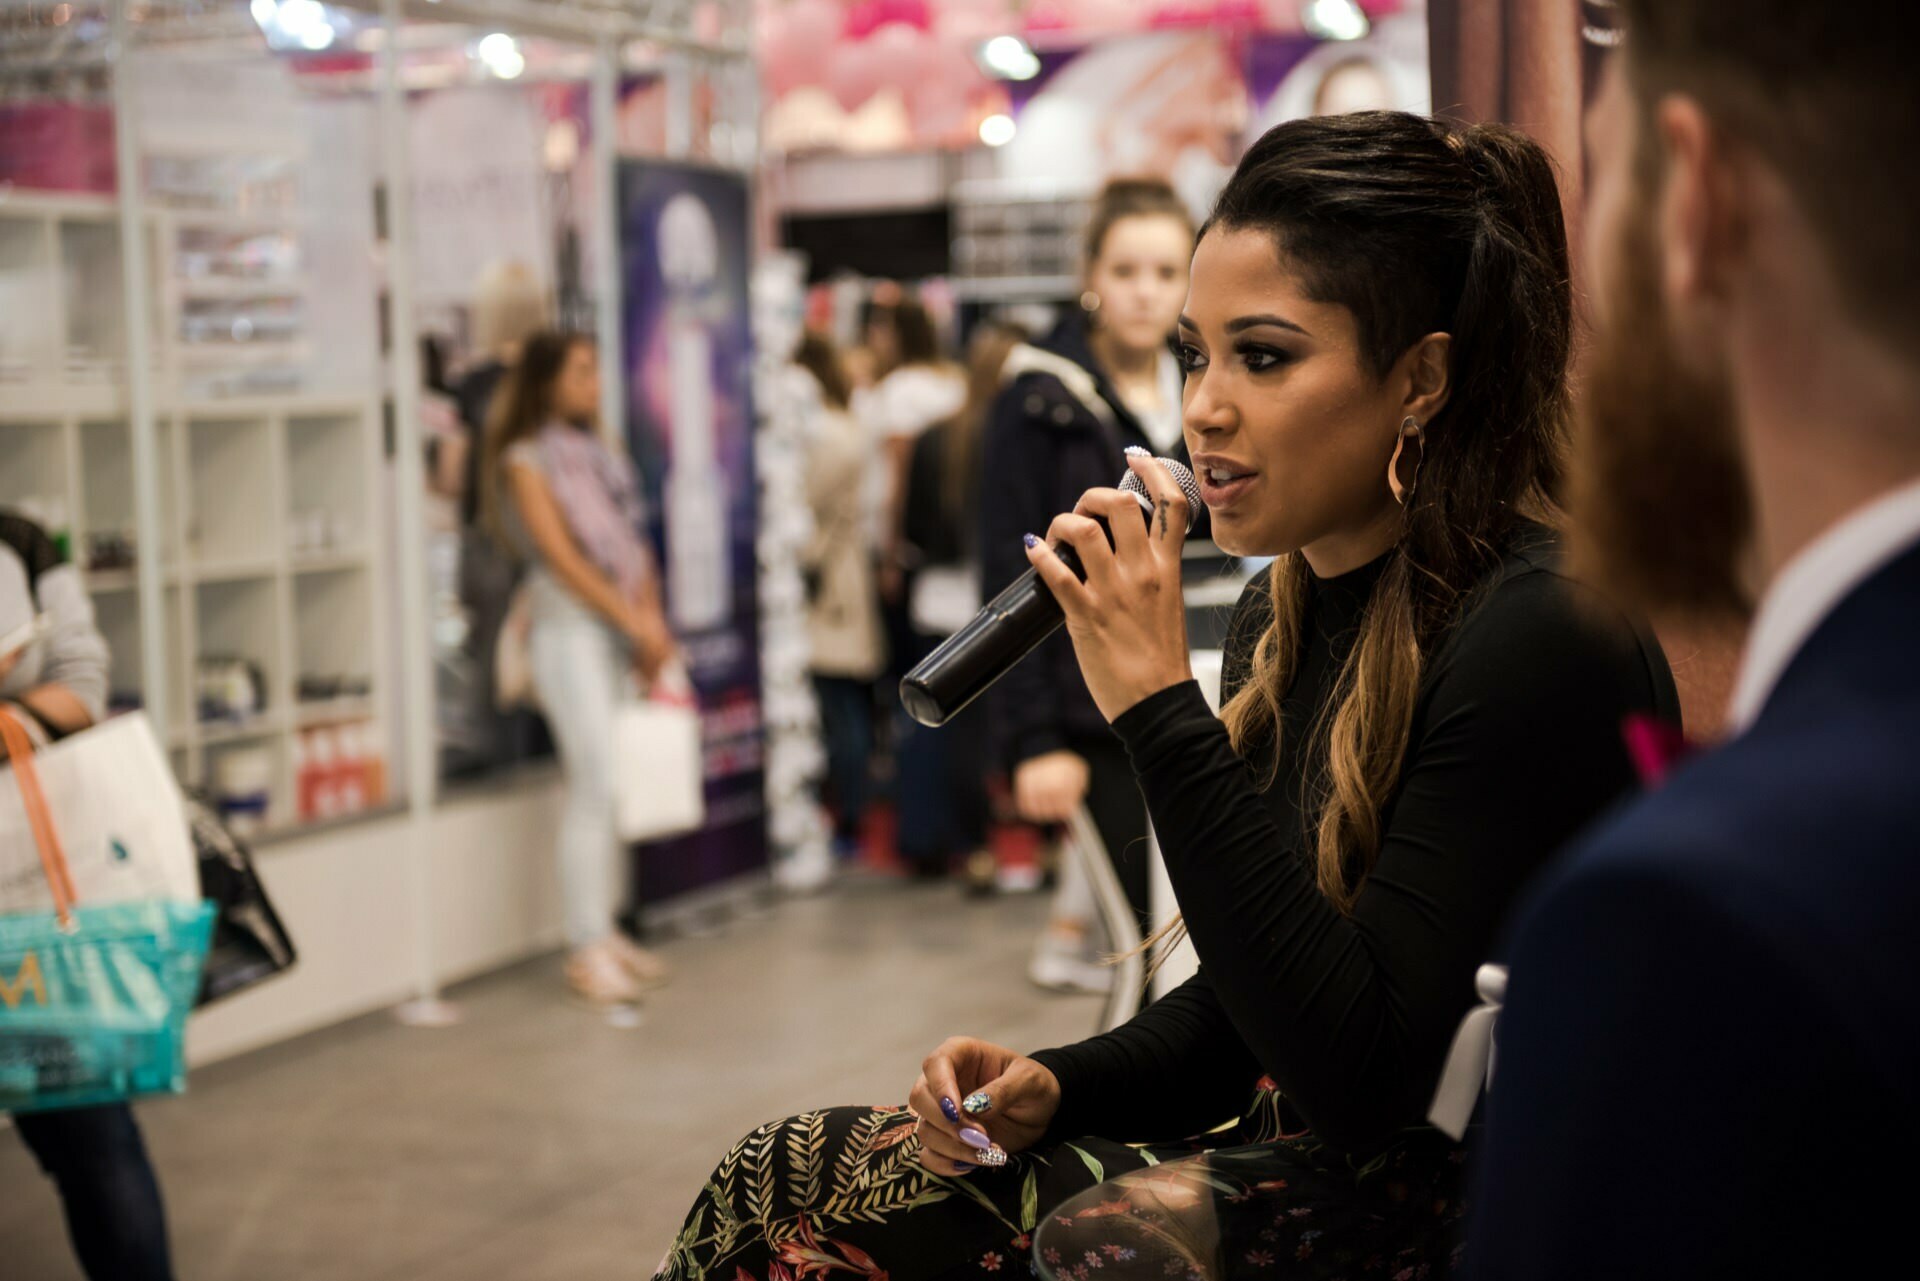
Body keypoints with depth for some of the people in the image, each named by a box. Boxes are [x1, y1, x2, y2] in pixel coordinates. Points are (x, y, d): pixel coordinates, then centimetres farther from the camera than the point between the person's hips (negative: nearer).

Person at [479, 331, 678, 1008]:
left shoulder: (599, 455, 16)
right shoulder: (525, 460, -4)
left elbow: (635, 545, 13)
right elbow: (562, 557, -12)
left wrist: (651, 622, -1)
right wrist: (634, 621, -14)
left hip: (622, 629, 7)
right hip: (570, 626, -7)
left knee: (617, 786, 8)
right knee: (597, 785, -11)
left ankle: (604, 933, 16)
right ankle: (587, 950, -6)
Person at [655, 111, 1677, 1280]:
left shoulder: (1542, 640, -19)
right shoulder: (1283, 612, 8)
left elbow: (1360, 1073, -25)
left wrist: (1161, 710, -24)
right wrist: (1054, 1085, -2)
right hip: (1292, 1171, 8)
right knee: (789, 1184, -5)